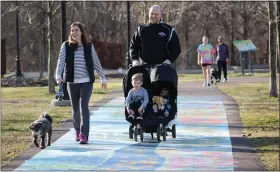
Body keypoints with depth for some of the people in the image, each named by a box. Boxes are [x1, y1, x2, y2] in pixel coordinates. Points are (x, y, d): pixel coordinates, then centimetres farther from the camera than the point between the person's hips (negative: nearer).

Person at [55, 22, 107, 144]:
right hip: (72, 82, 1)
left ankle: (84, 134, -16)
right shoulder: (66, 46, 1)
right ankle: (78, 131, 32)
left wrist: (103, 78, 9)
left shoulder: (89, 46, 2)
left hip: (86, 81, -1)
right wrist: (58, 76, -23)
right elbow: (61, 61, -8)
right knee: (75, 108, 11)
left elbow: (96, 63, 8)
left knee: (83, 106, -14)